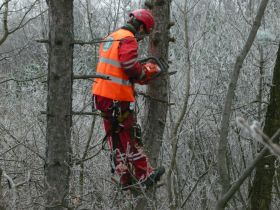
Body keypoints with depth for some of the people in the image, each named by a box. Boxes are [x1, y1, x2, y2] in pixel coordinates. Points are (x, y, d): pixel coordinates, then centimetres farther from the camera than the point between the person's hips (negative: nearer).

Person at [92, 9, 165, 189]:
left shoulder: (111, 38, 19)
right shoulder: (128, 39, -11)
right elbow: (129, 63, -25)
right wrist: (146, 72, -6)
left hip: (101, 94, 9)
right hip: (118, 97, -9)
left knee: (115, 138, 10)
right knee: (131, 138, -3)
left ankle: (126, 178, 13)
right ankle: (145, 176, 1)